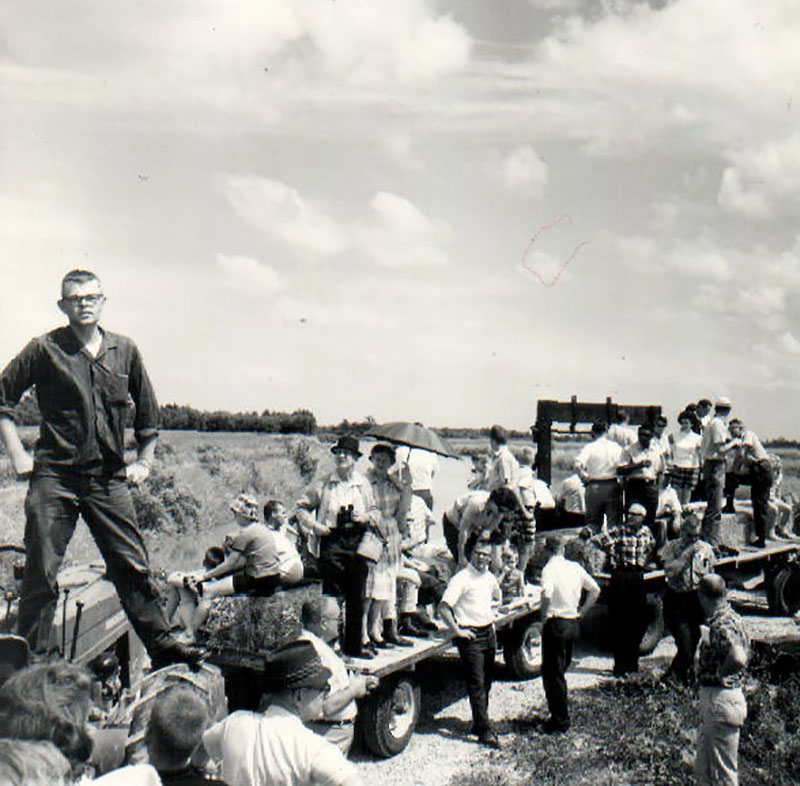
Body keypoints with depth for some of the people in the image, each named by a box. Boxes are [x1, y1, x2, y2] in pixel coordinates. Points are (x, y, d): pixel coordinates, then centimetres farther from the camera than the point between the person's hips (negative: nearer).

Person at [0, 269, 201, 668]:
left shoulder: (125, 350, 9)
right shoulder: (45, 349, 0)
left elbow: (148, 411, 19)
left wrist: (144, 460, 13)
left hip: (109, 478, 2)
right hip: (54, 478, -2)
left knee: (133, 567, 4)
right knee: (41, 574, 2)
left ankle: (162, 645, 14)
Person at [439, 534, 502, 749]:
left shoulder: (489, 577, 10)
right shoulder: (461, 578, -14)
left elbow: (497, 598, 32)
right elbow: (444, 607, -20)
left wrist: (492, 606, 14)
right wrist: (457, 631, -18)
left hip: (489, 632, 7)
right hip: (470, 635, -7)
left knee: (486, 682, 13)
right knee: (476, 684, -7)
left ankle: (479, 723, 26)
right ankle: (485, 730, -5)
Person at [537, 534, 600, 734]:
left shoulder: (550, 568, -14)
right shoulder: (575, 567, 6)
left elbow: (547, 594, -31)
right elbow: (595, 590, 11)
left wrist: (543, 614, -16)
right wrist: (581, 612, 14)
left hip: (555, 623, -7)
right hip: (573, 623, 7)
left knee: (552, 673, 2)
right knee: (561, 670, 20)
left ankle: (560, 720, 7)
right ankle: (563, 710, 26)